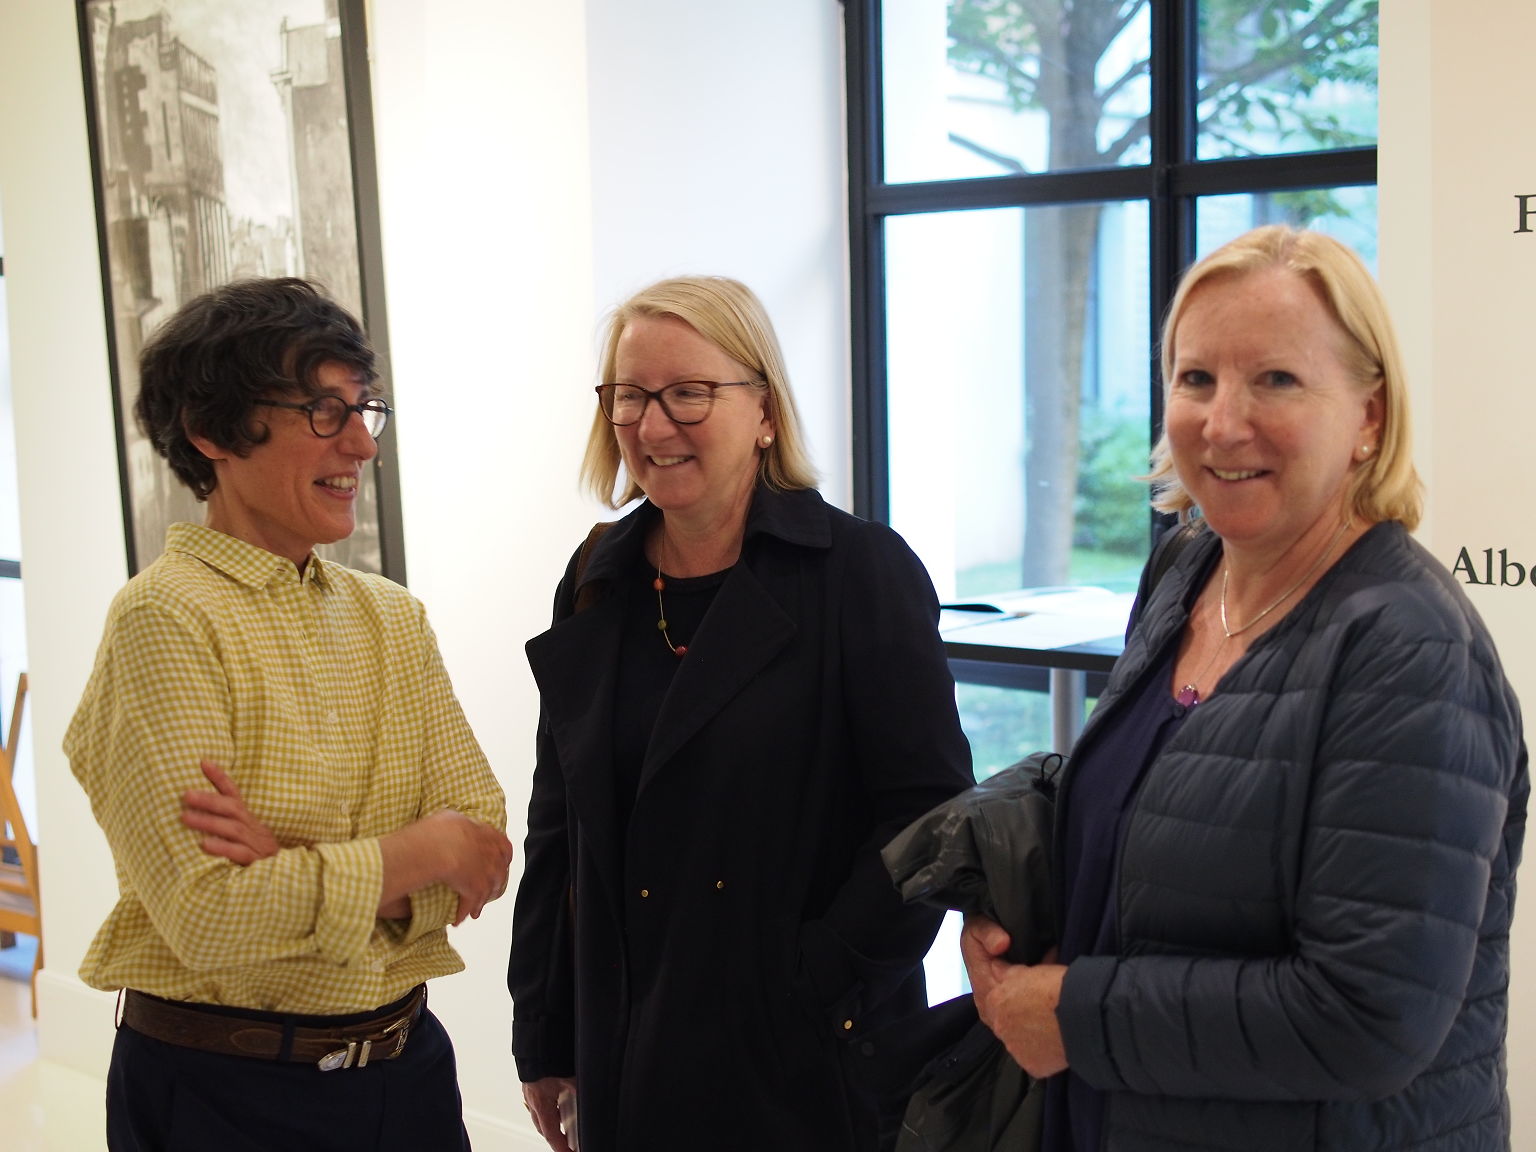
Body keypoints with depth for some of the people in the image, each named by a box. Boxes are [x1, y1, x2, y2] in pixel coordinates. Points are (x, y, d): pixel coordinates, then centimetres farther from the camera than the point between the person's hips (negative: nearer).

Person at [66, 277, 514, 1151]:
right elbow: (209, 914, -21)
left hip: (407, 1069, 6)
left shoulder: (392, 615, 6)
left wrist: (298, 866, -19)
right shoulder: (165, 618, -13)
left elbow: (485, 842, -4)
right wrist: (421, 853, -12)